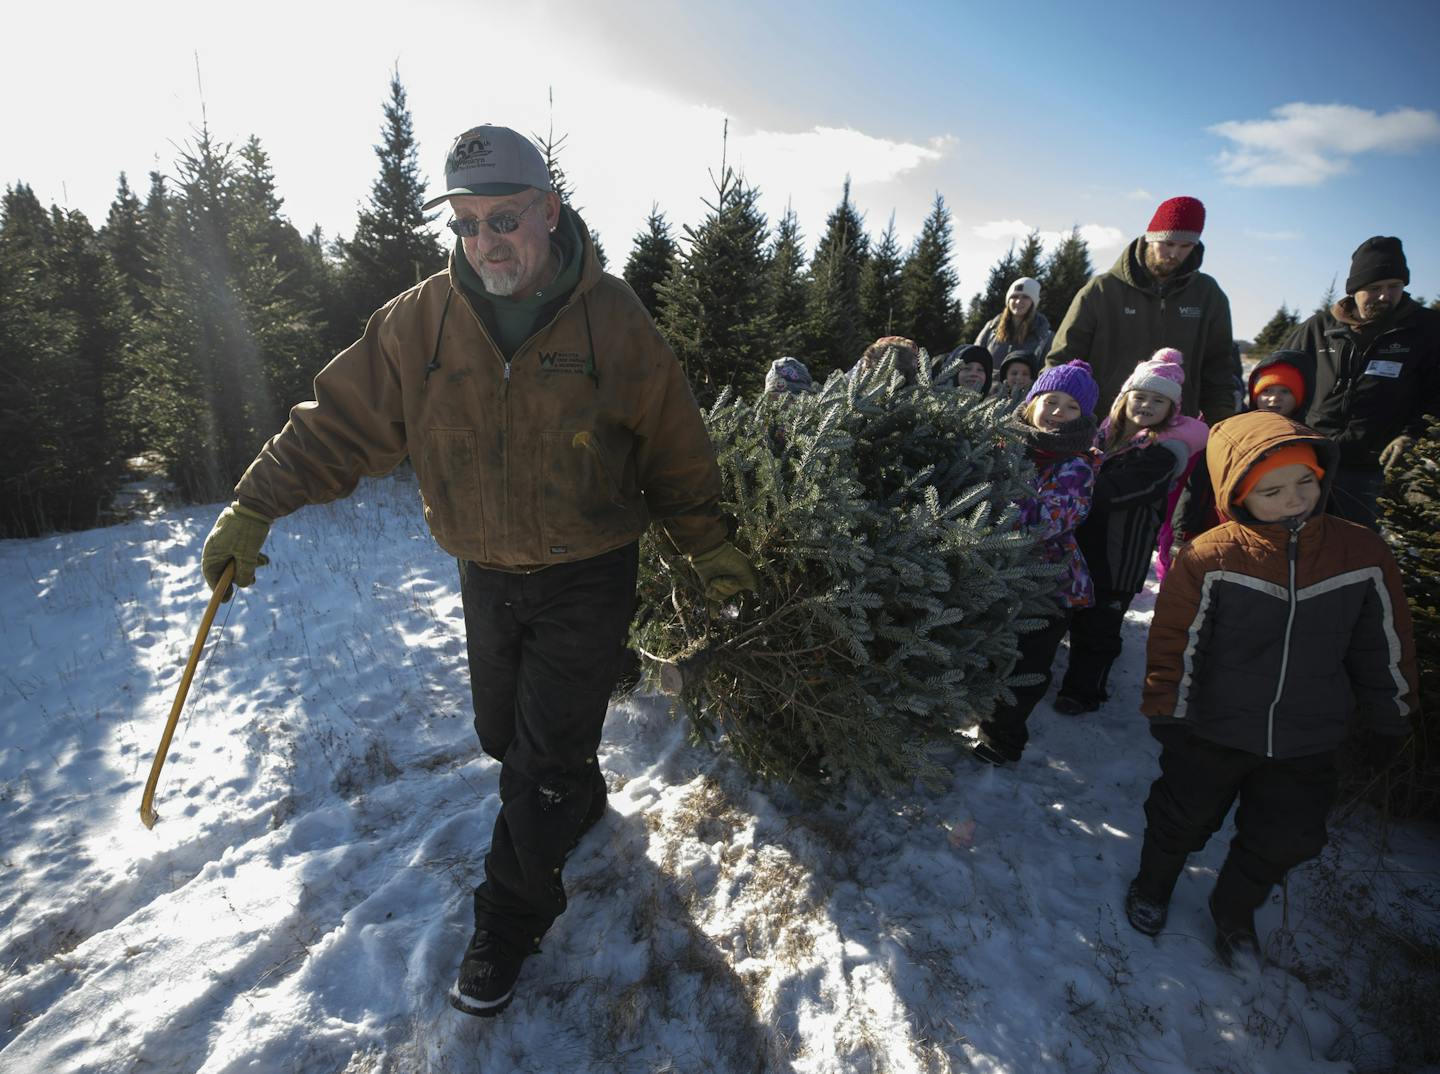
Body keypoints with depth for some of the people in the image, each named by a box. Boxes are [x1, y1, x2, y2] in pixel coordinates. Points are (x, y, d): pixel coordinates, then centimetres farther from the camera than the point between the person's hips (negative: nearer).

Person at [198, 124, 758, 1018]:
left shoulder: (613, 319, -11)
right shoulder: (420, 320, -6)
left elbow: (675, 448, -3)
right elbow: (340, 419, -1)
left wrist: (708, 541, 0)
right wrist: (254, 510, -5)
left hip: (589, 576, -3)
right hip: (487, 575, 4)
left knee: (543, 763, 2)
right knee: (504, 734, 21)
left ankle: (512, 919, 25)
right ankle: (580, 799, 52)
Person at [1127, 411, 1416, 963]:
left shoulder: (1362, 553, -9)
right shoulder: (1209, 558, -19)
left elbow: (1385, 648, 4)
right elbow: (1174, 643, -11)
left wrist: (1393, 723, 11)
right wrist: (1166, 714, -9)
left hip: (1307, 743, 3)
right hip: (1211, 732, -3)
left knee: (1284, 839, 18)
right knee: (1184, 819, 16)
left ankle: (1234, 911, 46)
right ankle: (1152, 885, 45)